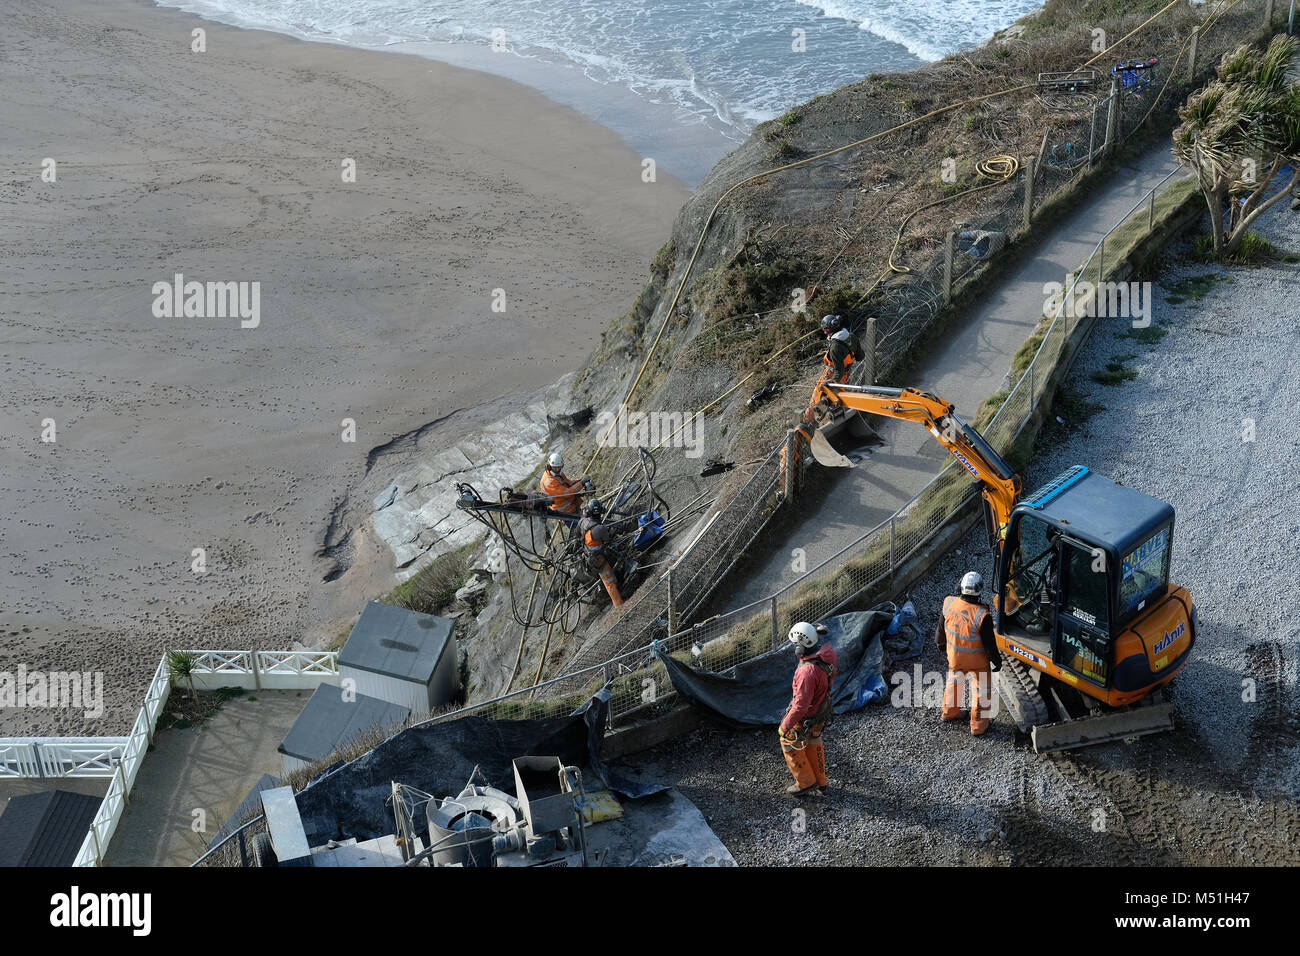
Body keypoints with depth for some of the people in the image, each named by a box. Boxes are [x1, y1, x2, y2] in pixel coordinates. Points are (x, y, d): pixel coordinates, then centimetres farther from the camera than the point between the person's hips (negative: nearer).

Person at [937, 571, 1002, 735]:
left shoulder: (949, 603, -19)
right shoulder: (982, 616, -33)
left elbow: (941, 628, 0)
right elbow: (989, 643, -20)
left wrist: (941, 643, 20)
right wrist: (996, 660, -2)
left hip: (954, 657, 4)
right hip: (977, 662, -4)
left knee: (953, 683, 30)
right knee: (980, 691, 17)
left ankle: (949, 712, 50)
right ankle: (978, 725, 30)